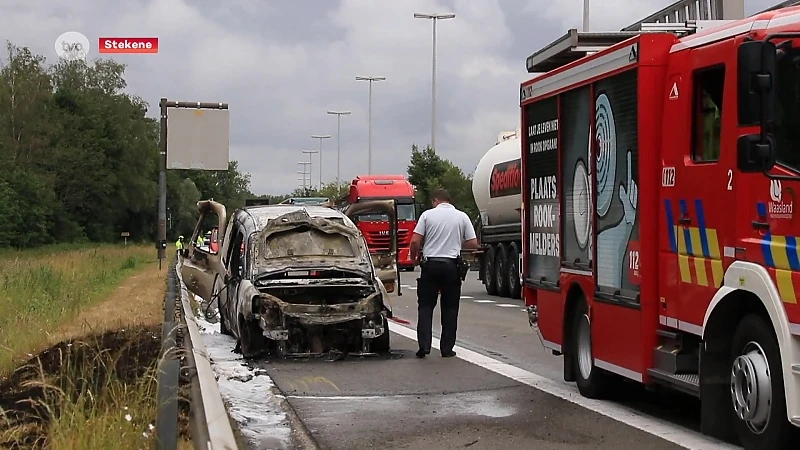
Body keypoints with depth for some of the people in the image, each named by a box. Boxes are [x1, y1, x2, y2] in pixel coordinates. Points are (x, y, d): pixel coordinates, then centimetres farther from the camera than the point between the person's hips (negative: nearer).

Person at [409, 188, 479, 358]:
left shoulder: (428, 214, 0)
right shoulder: (462, 217, 4)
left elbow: (415, 241, -7)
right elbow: (473, 243, 2)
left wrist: (414, 258, 12)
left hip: (430, 264, -1)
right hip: (451, 266, 1)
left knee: (425, 306, 5)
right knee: (450, 308, 8)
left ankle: (424, 345, -5)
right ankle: (447, 348, 8)